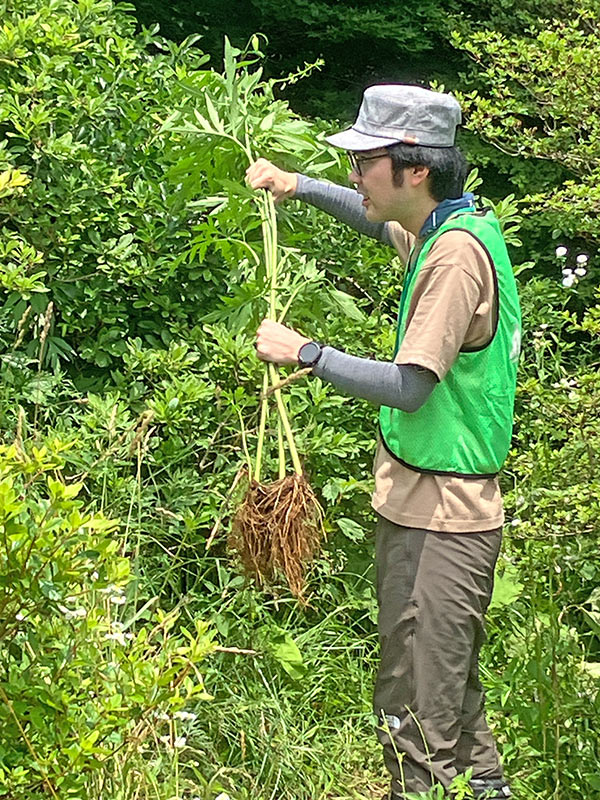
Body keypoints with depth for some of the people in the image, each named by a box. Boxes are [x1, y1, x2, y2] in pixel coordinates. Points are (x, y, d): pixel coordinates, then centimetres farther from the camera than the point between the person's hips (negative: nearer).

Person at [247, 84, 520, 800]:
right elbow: (379, 222, 34)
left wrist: (307, 353, -17)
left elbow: (408, 387, -25)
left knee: (416, 717, -7)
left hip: (440, 517, -10)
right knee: (452, 695, 20)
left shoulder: (458, 252, -21)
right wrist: (298, 186, 26)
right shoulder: (452, 222, 9)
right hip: (424, 502, 10)